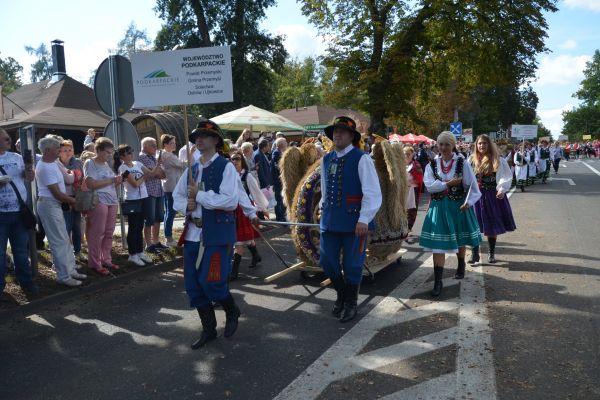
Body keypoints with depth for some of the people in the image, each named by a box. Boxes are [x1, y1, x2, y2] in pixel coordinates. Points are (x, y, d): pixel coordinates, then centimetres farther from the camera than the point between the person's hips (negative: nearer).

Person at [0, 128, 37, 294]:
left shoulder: (16, 157, 5)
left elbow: (29, 179, 12)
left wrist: (29, 170, -10)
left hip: (20, 211, 4)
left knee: (22, 250, 14)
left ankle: (26, 282, 25)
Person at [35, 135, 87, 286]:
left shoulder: (51, 163, 10)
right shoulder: (46, 168, -20)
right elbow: (57, 193, -21)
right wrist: (72, 200, -7)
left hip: (55, 205, 10)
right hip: (49, 205, -10)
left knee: (65, 240, 15)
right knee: (59, 242, -5)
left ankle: (70, 270, 24)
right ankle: (64, 276, 3)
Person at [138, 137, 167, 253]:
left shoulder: (155, 157, 17)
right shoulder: (142, 157, -8)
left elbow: (163, 174, 10)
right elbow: (150, 174, -16)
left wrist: (156, 173, -9)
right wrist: (158, 164, -2)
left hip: (158, 191, 8)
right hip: (148, 192, -8)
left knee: (158, 218, 12)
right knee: (150, 220, -4)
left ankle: (156, 242, 23)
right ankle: (149, 245, 3)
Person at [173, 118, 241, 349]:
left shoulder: (226, 167, -7)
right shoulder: (191, 170, 14)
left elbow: (231, 201, -18)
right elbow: (176, 197, 17)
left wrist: (199, 195, -15)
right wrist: (186, 205, -6)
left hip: (217, 234, -7)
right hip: (193, 233, 7)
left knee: (211, 282, -8)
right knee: (193, 284, 10)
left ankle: (232, 313, 24)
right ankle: (208, 329, 28)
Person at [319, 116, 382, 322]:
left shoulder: (361, 159, -10)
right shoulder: (326, 159, 9)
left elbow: (373, 193, -14)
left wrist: (364, 220, -19)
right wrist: (323, 208, 15)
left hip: (354, 221, -5)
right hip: (330, 220, 5)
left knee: (352, 265, 7)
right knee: (327, 261, 10)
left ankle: (350, 304, 29)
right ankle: (341, 294, 37)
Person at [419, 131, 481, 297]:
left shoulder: (462, 163, -5)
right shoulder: (432, 164, -1)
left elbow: (472, 185, -7)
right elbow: (429, 185, -12)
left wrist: (468, 202, -19)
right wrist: (448, 184, -17)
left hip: (458, 207, 0)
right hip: (438, 207, 0)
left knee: (459, 240, 18)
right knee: (438, 244, -5)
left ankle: (461, 266, 47)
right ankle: (438, 282, -2)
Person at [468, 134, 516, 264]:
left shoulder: (498, 160, -1)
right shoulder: (472, 160, 4)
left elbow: (507, 176, -4)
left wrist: (502, 190, -16)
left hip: (493, 195, -1)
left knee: (492, 226, 7)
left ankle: (491, 253, 21)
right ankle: (474, 254, 6)